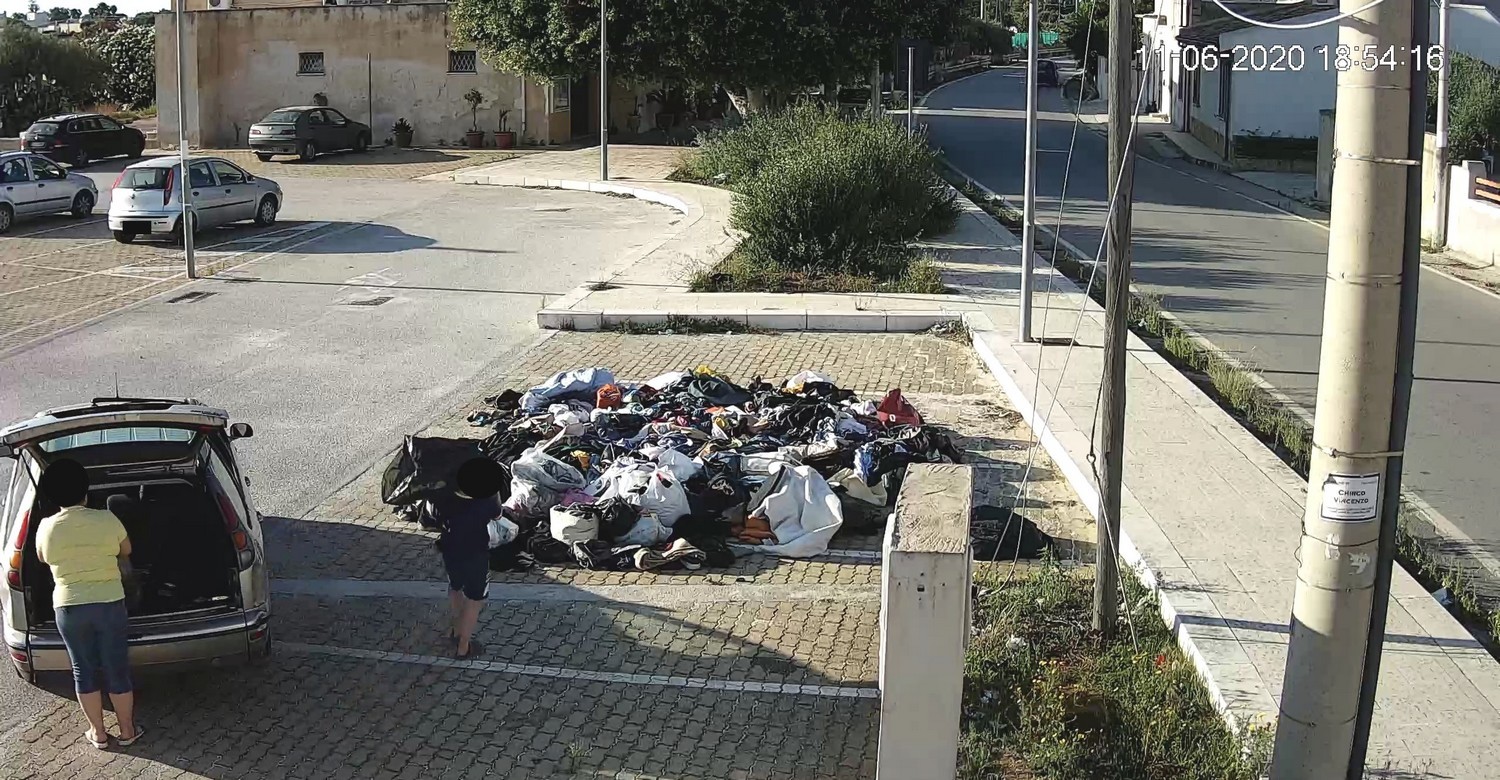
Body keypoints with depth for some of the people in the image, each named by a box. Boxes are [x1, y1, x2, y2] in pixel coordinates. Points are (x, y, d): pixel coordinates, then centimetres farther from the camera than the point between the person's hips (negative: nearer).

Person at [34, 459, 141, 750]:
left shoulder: (47, 528, -6)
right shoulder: (106, 520, -9)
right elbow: (126, 550, 10)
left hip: (68, 608, 1)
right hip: (109, 604, -1)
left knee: (84, 671, 13)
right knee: (117, 670, 9)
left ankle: (98, 733, 22)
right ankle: (127, 730, 19)